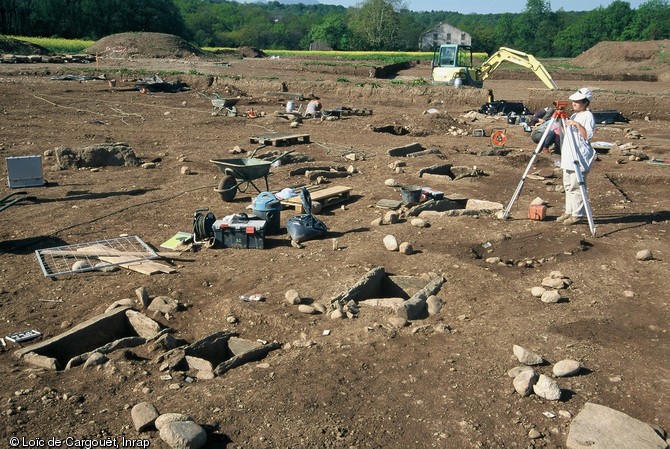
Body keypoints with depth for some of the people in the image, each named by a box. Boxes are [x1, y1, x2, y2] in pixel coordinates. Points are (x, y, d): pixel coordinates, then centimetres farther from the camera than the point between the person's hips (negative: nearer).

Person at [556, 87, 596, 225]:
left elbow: (588, 136, -19)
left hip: (580, 158, -9)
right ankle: (569, 211, 22)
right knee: (568, 185, 13)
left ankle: (578, 214, -2)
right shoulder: (574, 115, 18)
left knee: (576, 186, -8)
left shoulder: (588, 116, -9)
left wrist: (577, 124, -25)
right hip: (568, 157, 9)